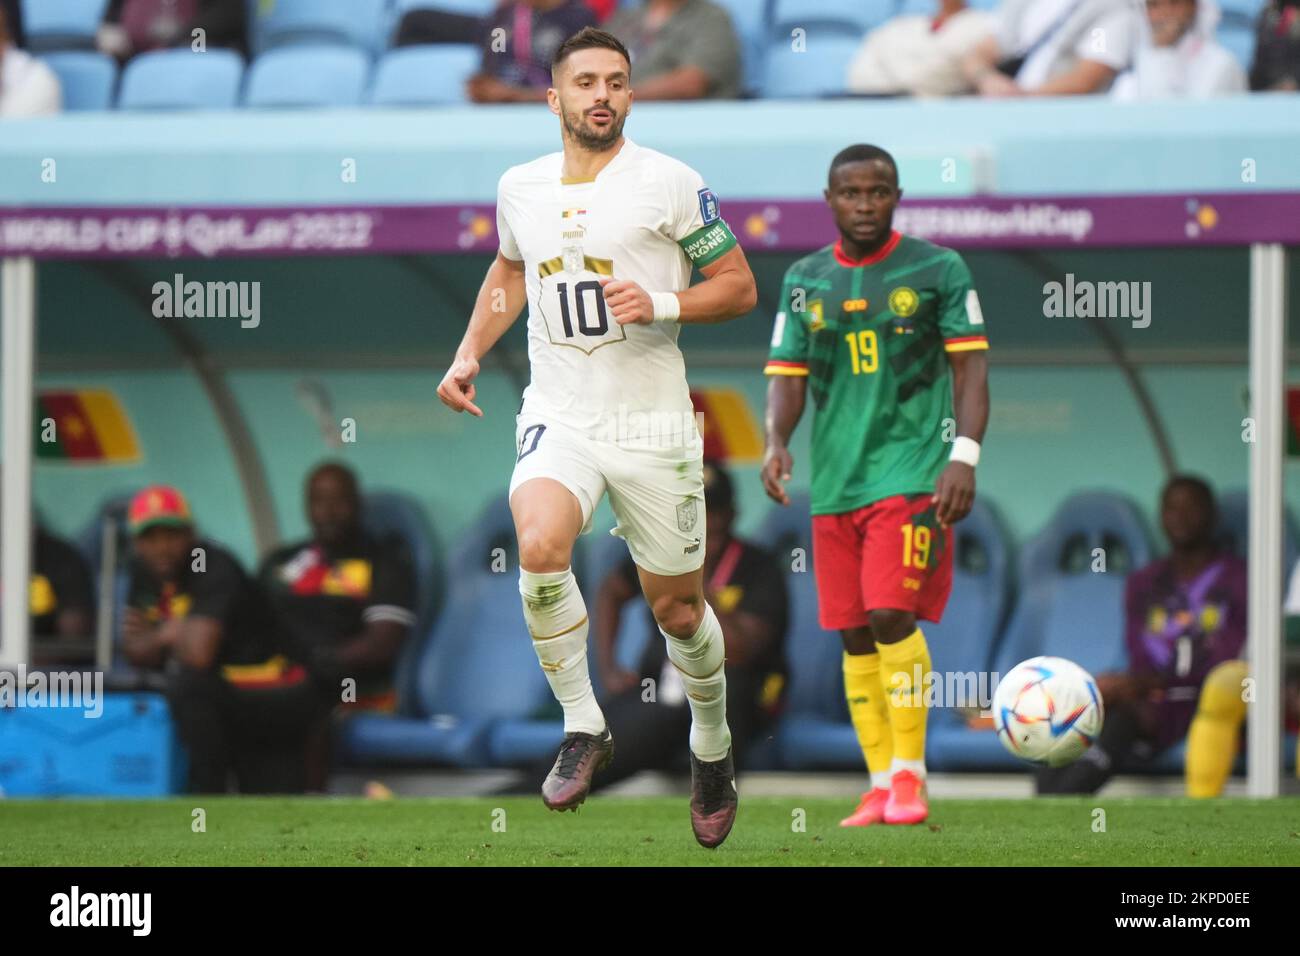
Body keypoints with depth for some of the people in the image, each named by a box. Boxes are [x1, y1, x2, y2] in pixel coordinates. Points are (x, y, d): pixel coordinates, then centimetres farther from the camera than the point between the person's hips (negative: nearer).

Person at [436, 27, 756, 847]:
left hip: (651, 420, -2)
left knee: (677, 605, 6)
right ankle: (583, 728, -11)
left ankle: (713, 747, 35)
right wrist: (470, 354, 17)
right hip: (559, 416, 2)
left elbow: (739, 286, -1)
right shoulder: (521, 187, 8)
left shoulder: (669, 184, -6)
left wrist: (663, 304, -18)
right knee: (539, 546, -28)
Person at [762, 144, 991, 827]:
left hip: (912, 470, -4)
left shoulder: (937, 270, 1)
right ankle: (880, 788, 10)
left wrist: (965, 456, -12)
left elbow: (970, 366, 0)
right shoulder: (804, 281, 11)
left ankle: (909, 776, -8)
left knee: (892, 614, -17)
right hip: (835, 482, 4)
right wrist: (776, 442, -9)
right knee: (854, 635, 4)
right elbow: (787, 374, 10)